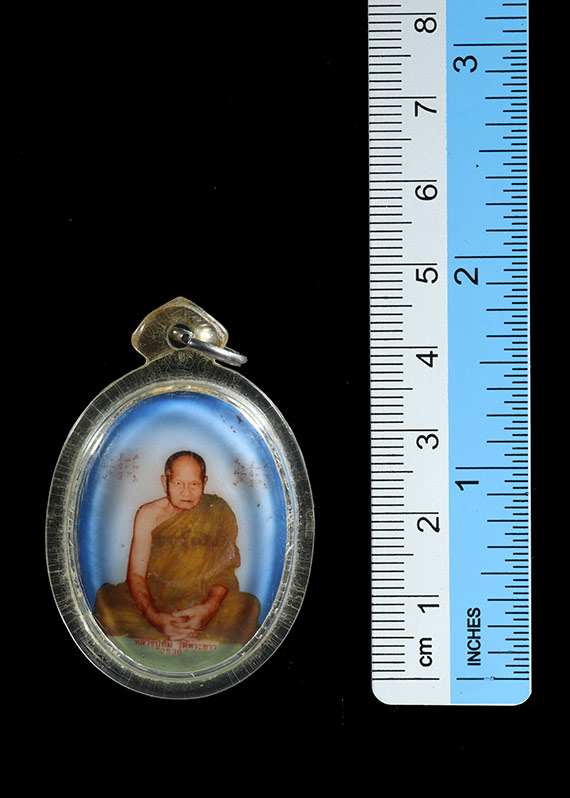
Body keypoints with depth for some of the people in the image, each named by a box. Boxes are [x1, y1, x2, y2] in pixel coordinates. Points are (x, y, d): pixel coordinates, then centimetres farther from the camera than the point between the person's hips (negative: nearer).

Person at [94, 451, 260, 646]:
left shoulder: (218, 512, -3)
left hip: (205, 599, -1)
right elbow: (136, 573, -6)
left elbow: (226, 570, -5)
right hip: (154, 598, 1)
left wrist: (209, 608, -28)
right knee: (106, 599, -28)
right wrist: (155, 616, -26)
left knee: (247, 606, -31)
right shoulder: (148, 515, -1)